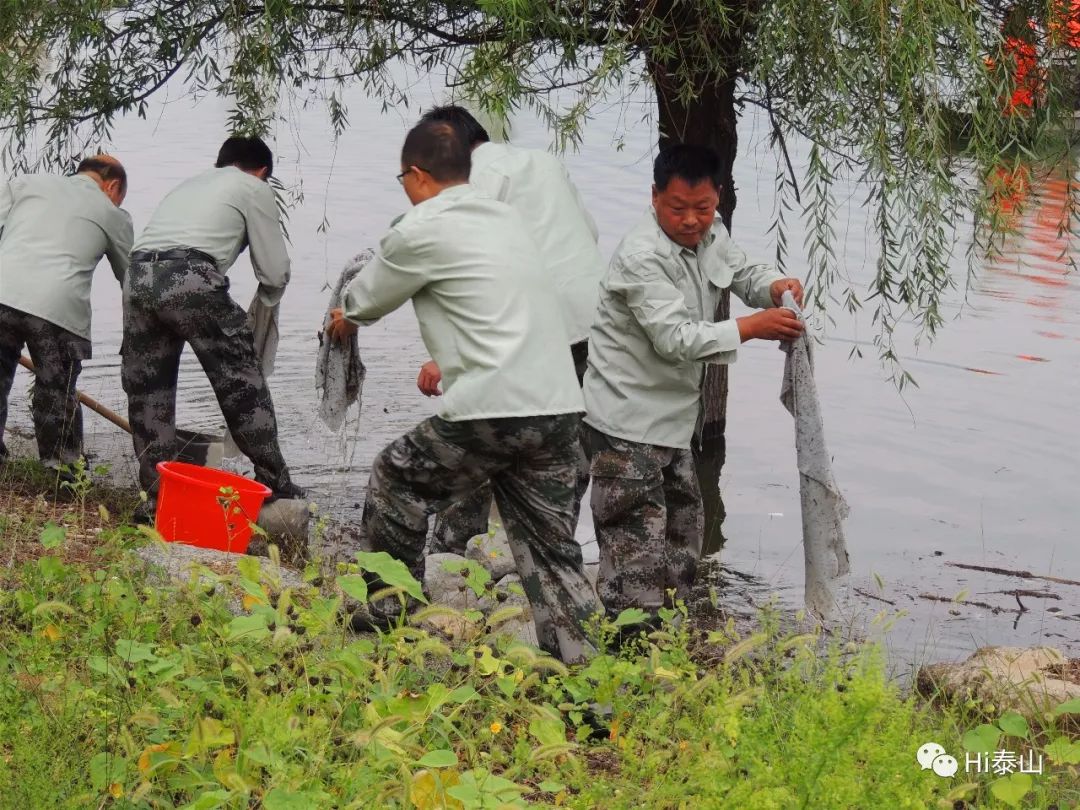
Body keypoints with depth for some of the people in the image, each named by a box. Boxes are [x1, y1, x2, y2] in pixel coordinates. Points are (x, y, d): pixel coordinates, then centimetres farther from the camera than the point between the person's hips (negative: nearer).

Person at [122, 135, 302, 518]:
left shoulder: (187, 185, 35)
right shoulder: (255, 188, 18)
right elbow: (275, 272, 16)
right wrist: (267, 299, 37)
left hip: (138, 277, 5)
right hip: (191, 279, -5)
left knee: (147, 392, 14)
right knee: (243, 386, 7)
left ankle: (157, 494, 15)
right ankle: (276, 487, 13)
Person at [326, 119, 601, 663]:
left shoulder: (420, 230, -2)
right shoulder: (507, 218, 18)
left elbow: (369, 298, 15)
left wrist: (346, 318, 36)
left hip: (491, 411, -6)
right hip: (559, 406, 6)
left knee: (395, 481, 17)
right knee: (550, 548, 10)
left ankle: (388, 617, 25)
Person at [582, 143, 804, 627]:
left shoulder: (710, 235, 3)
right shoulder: (641, 258, -25)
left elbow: (743, 273, 19)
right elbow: (676, 338, -30)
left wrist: (774, 286, -4)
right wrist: (751, 327, -36)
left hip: (670, 421, 10)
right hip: (626, 427, -10)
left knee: (682, 533, 20)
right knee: (637, 549, -11)